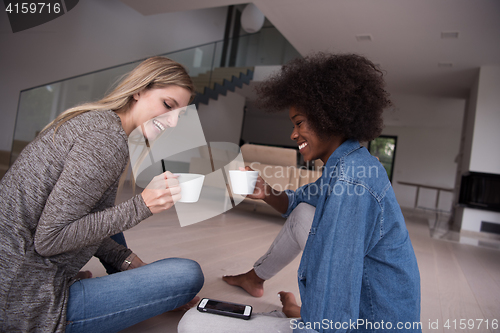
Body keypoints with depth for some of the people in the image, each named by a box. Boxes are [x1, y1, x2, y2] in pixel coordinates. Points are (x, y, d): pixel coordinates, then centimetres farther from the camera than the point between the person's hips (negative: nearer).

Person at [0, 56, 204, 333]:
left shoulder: (89, 119, 8)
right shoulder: (108, 137, -22)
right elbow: (49, 240, -22)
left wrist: (127, 261, 7)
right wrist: (141, 207, -22)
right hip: (27, 304, -10)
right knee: (189, 275, -14)